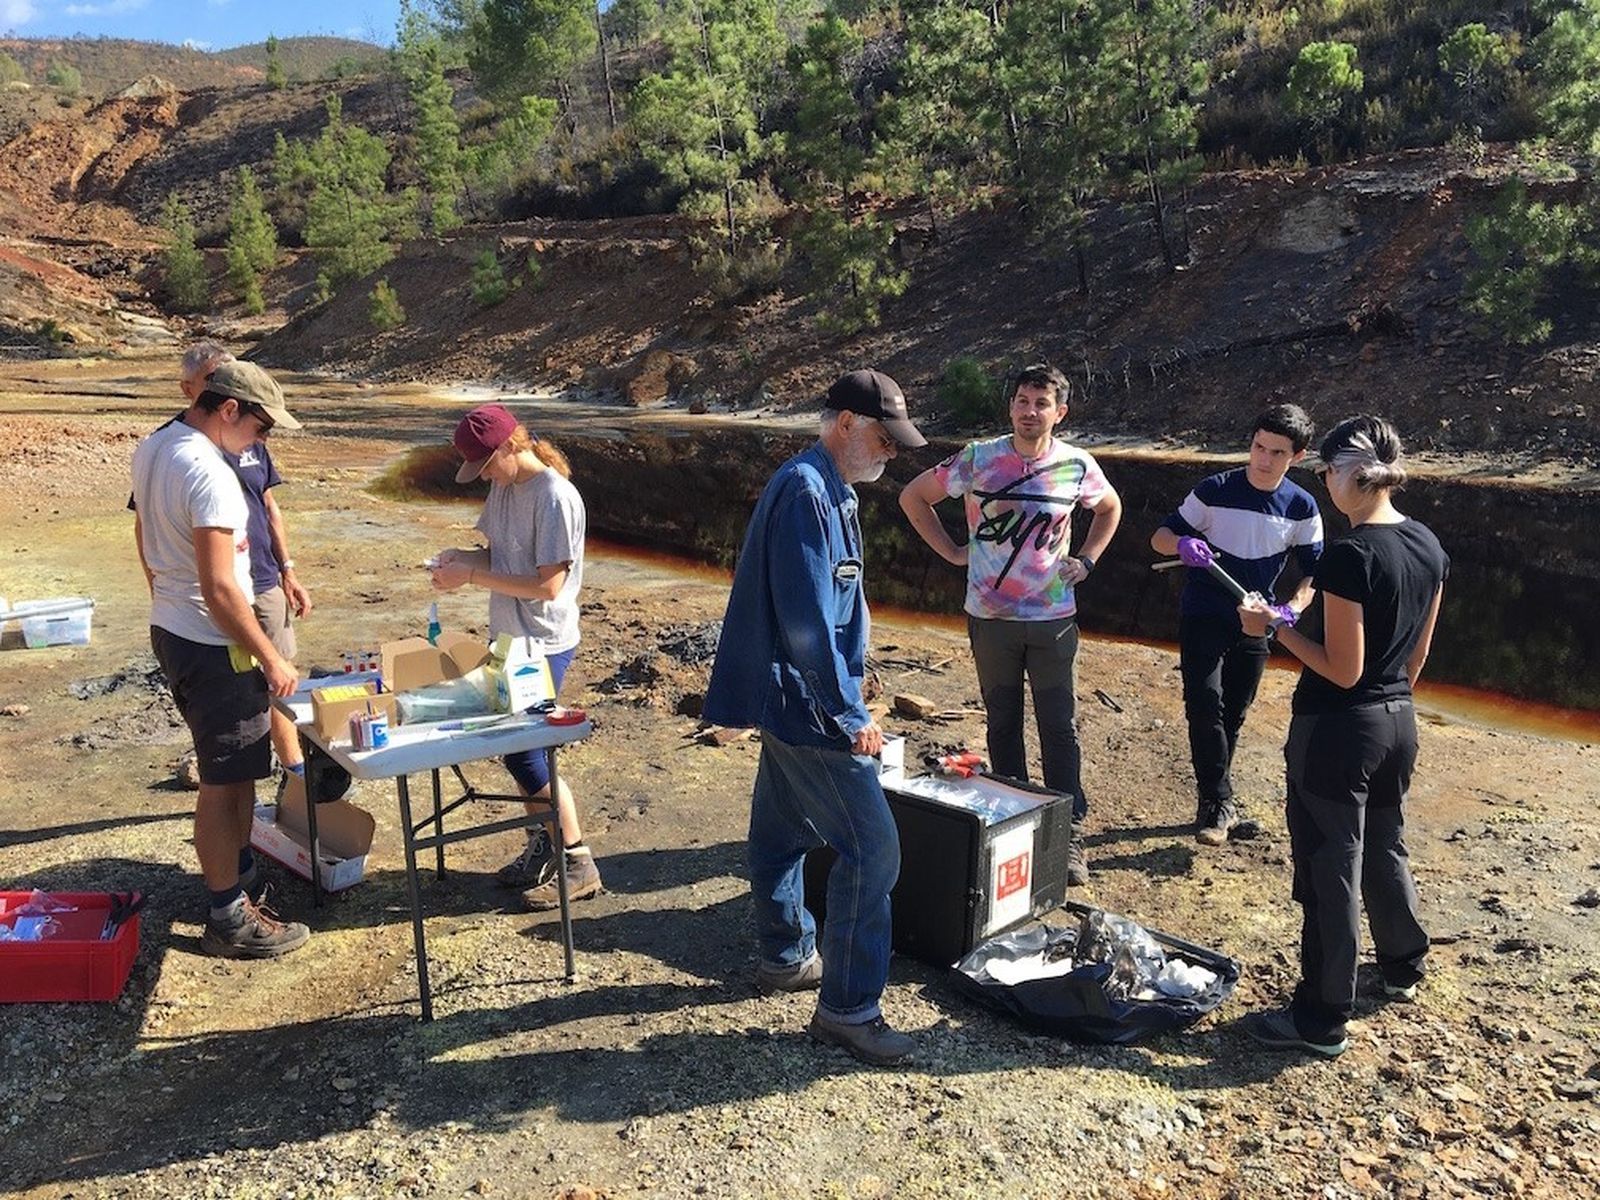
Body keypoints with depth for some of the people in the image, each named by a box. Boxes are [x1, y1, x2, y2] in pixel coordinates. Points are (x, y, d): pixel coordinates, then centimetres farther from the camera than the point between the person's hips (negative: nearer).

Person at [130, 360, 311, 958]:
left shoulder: (151, 449, 6)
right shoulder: (210, 475, -24)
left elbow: (145, 540, 19)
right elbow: (220, 588, -26)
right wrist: (271, 659, -18)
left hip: (168, 630, 10)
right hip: (212, 645, -10)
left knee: (226, 772, 21)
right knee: (224, 783, 0)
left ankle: (230, 879, 35)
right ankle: (229, 920, 11)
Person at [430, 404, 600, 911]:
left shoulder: (555, 497, -20)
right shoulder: (504, 487, 7)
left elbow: (548, 585, -23)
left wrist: (471, 577, -21)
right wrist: (461, 558, -5)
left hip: (542, 646, -8)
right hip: (510, 639, 9)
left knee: (522, 753, -6)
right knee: (517, 746, 14)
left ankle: (578, 863, 8)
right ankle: (541, 846, 30)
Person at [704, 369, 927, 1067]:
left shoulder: (826, 490, 13)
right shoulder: (806, 493, -20)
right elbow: (806, 622, -25)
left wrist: (842, 701, 23)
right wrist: (851, 715, -19)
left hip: (789, 699, 11)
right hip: (808, 704, -11)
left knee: (785, 830, 20)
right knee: (871, 847, -6)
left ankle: (785, 958, 36)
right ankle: (846, 1008, 3)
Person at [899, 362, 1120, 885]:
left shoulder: (1077, 465, -3)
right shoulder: (978, 459, -6)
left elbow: (1110, 508, 19)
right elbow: (913, 496, 5)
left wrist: (1086, 560, 6)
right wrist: (952, 551, -1)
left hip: (1053, 617, 0)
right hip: (991, 616, 0)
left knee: (1060, 728, 2)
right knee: (1002, 724, 12)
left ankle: (1070, 837, 12)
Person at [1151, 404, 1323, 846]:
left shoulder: (1302, 507, -5)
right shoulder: (1215, 490, -12)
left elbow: (1315, 572, 3)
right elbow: (1161, 536, -5)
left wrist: (1292, 608, -17)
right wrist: (1182, 543, -30)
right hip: (1204, 617, -3)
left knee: (1232, 716, 12)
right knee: (1205, 702, -19)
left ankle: (1213, 803, 29)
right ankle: (1218, 802, -8)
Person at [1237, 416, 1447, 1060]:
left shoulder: (1348, 555, -23)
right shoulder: (1429, 546, 3)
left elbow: (1343, 669, -21)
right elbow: (1417, 653, 12)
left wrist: (1274, 625, -13)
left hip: (1338, 731, -8)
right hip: (1398, 723, 8)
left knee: (1331, 870, 2)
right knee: (1385, 848, 26)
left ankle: (1322, 1019, 14)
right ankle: (1403, 967, 46)